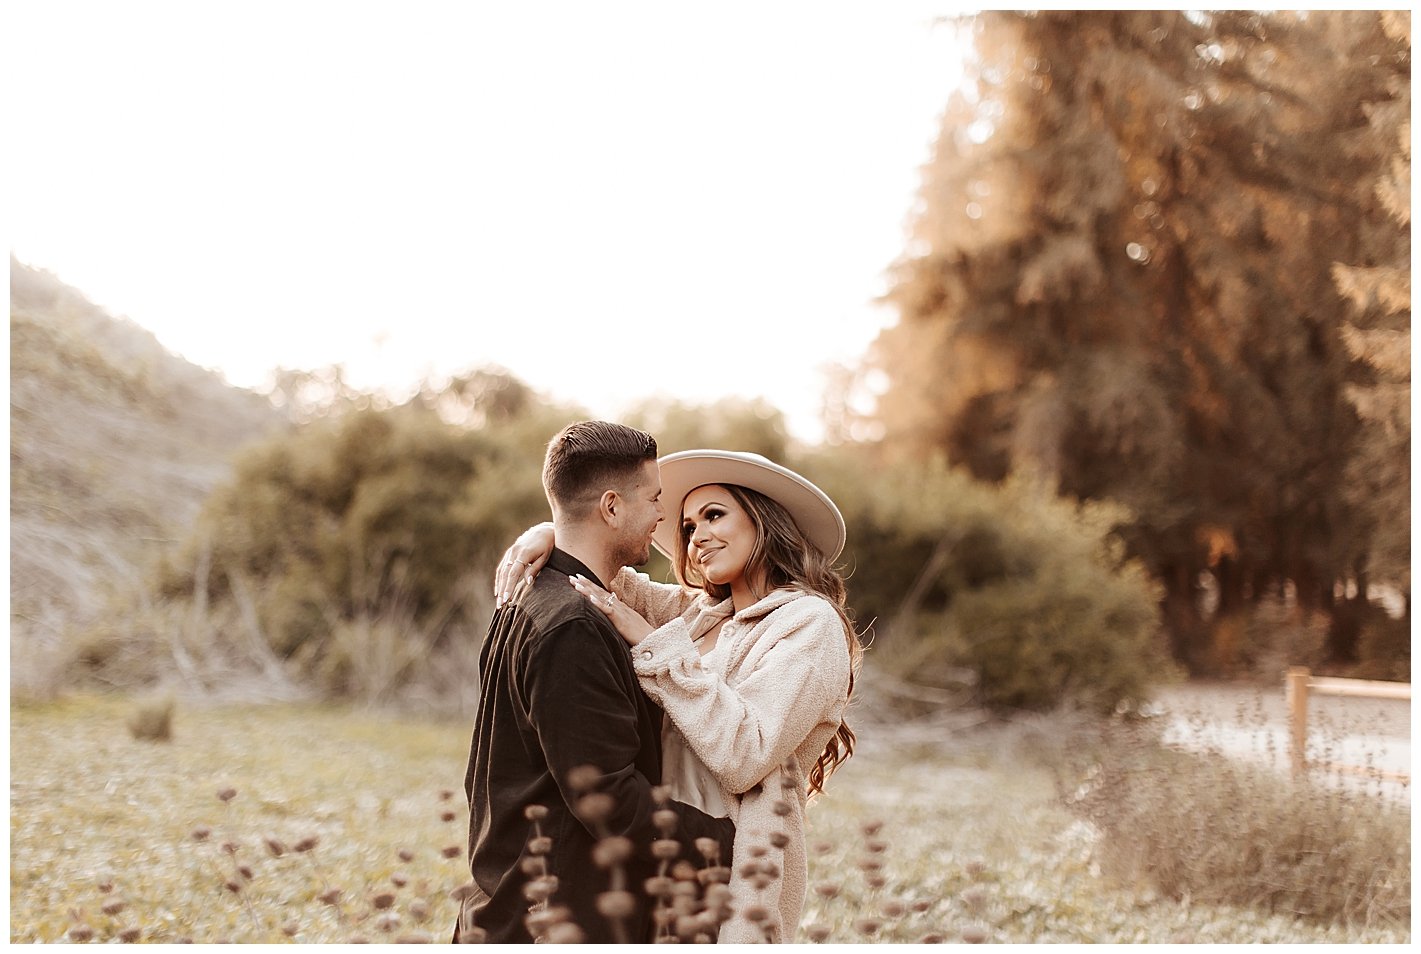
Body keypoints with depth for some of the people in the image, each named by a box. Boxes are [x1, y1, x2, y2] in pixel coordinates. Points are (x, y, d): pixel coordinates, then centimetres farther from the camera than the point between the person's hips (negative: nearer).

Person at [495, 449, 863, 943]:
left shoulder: (811, 624, -9)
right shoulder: (699, 614, 13)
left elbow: (744, 756, -20)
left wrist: (653, 643, -18)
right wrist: (547, 536, -1)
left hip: (733, 878, -7)